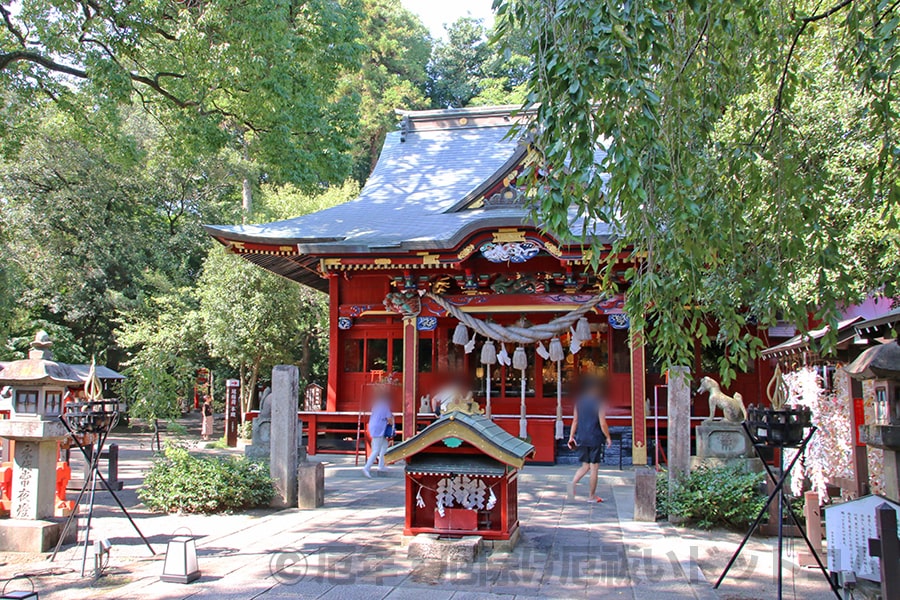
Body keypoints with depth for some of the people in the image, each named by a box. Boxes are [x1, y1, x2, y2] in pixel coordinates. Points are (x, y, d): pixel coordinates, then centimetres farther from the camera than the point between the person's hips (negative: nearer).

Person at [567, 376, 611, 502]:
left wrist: (571, 437, 13)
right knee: (594, 467, 5)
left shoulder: (579, 402, 6)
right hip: (595, 439, -5)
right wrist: (608, 437, 0)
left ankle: (573, 482, -10)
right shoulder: (598, 402, -9)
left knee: (585, 466, 15)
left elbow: (575, 420, 9)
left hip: (581, 438, 5)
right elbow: (602, 423, -12)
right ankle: (592, 496, 10)